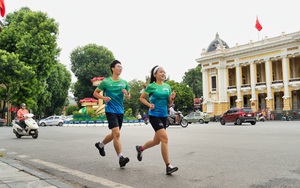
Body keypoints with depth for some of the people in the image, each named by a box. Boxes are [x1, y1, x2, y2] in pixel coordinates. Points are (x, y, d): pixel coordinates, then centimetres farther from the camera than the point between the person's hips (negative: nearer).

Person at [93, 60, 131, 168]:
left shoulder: (124, 83, 9)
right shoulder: (106, 82, -3)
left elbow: (129, 97, 17)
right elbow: (95, 93, 6)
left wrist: (126, 94, -6)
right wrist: (103, 97, -13)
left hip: (120, 111, 6)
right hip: (110, 110, -6)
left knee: (114, 134, 16)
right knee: (117, 133, -17)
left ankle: (100, 145, 43)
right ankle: (121, 158, -14)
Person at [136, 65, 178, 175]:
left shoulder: (167, 87, 10)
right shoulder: (151, 86, -5)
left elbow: (169, 104, 13)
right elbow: (141, 98, 4)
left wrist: (172, 98, -8)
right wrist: (149, 105, -11)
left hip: (164, 116, 7)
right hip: (154, 115, -6)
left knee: (156, 141, 16)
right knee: (164, 138, -18)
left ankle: (140, 148, 44)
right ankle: (168, 166, -13)